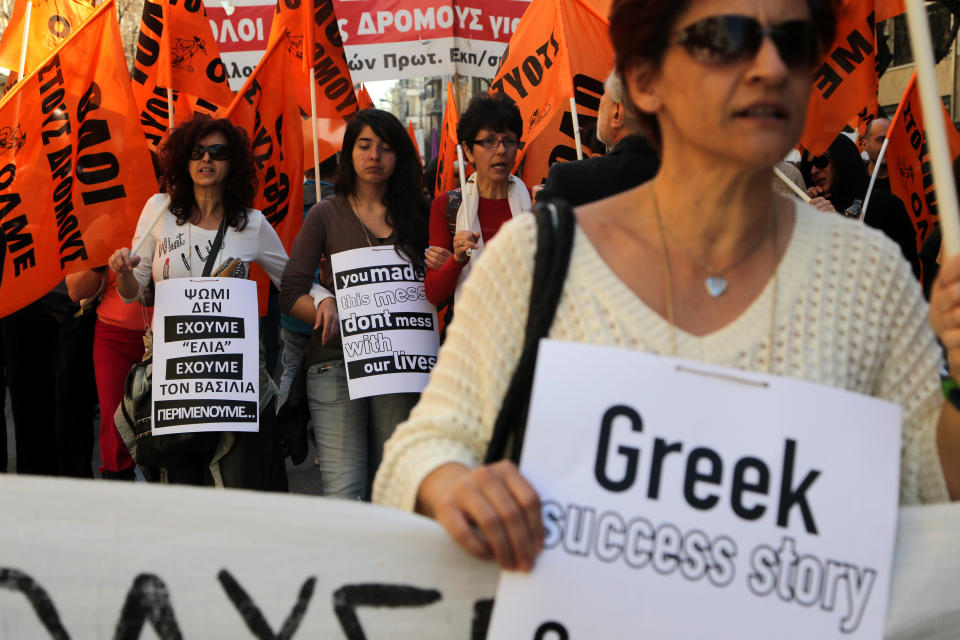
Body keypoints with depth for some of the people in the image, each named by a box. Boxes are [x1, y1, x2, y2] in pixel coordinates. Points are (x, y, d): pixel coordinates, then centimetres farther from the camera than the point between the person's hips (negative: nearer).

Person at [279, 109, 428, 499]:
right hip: (335, 361, -2)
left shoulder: (415, 215, 14)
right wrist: (326, 311, -14)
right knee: (344, 490, -9)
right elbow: (291, 294, 3)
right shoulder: (326, 215, 8)